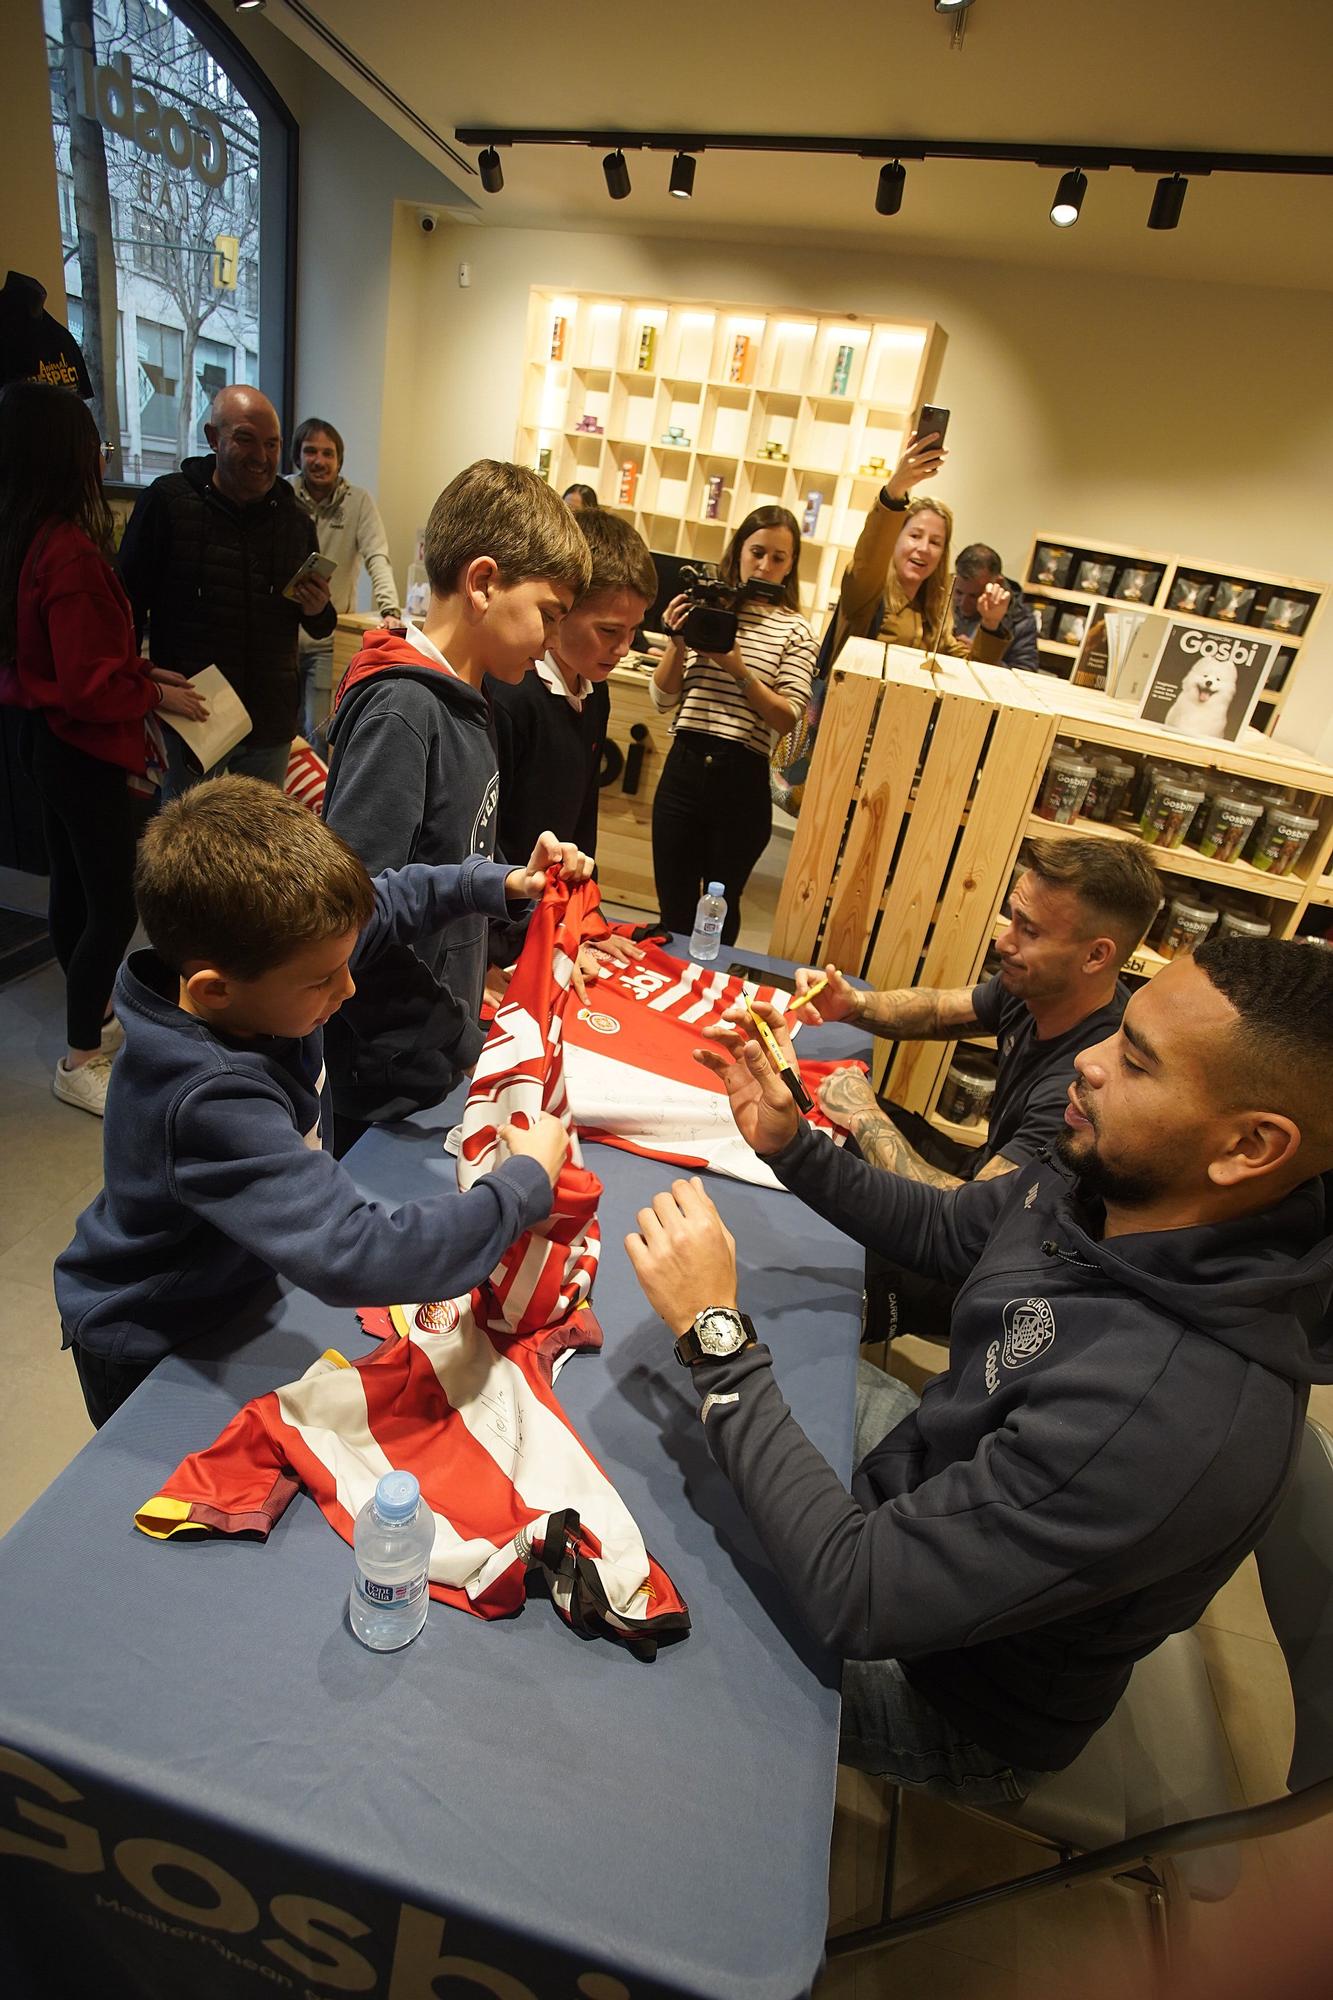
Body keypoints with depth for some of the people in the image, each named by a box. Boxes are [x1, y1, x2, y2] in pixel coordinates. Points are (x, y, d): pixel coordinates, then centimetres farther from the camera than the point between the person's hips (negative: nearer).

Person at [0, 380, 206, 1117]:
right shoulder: (72, 553, -23)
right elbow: (89, 686, -24)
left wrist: (141, 670, 8)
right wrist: (156, 695, -9)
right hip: (86, 752, -9)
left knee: (72, 887, 19)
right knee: (115, 906, 1)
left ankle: (93, 1017, 37)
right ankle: (80, 1062, 13)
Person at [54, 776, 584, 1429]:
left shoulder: (254, 962, -21)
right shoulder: (211, 1100, -44)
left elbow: (384, 903, -2)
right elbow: (354, 1260, -50)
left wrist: (501, 881, -10)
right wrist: (528, 1182, -40)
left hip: (230, 1284, 7)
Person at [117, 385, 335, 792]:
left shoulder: (295, 519, 9)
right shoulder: (167, 501, -3)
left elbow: (319, 628, 17)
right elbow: (128, 603, -1)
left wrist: (318, 611, -8)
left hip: (271, 726, 3)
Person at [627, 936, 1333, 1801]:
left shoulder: (1175, 1412, -42)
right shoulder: (1106, 1184, -18)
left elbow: (856, 1597, -37)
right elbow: (942, 1229, 2)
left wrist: (717, 1332, -34)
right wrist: (790, 1145, -12)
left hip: (952, 1691, -6)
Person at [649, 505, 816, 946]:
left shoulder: (795, 630, 4)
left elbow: (787, 718, -8)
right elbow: (663, 701, 6)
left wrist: (738, 669, -18)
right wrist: (677, 645, -10)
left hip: (743, 778, -1)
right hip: (684, 767, 1)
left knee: (721, 909, 12)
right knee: (673, 909, 8)